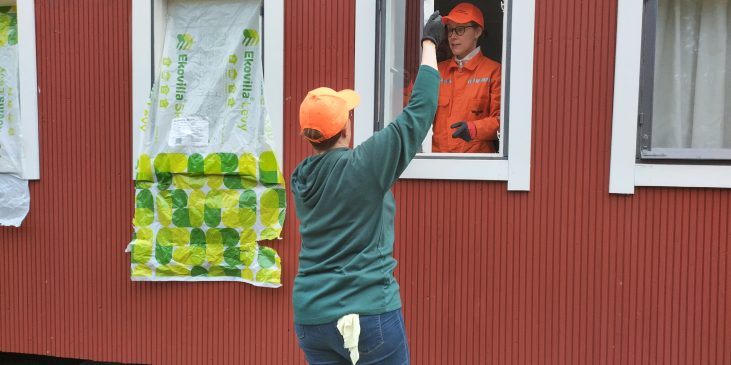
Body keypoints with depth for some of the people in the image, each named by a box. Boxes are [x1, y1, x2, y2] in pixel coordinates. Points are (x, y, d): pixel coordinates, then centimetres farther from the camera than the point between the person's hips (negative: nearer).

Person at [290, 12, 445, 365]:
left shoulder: (301, 178, 1)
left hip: (311, 317, 6)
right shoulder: (365, 166, -15)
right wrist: (429, 43, 4)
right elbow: (419, 111, -8)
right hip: (369, 314, -6)